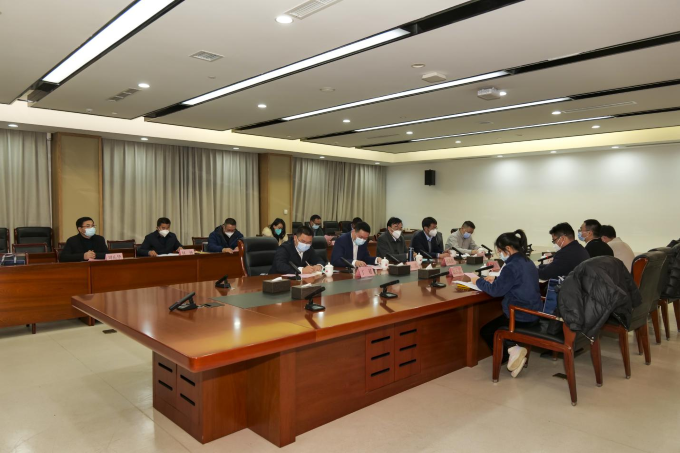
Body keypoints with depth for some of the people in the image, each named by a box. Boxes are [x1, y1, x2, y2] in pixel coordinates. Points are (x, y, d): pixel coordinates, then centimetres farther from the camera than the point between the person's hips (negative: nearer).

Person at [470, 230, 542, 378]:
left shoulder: (513, 266, -21)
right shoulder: (527, 262, 9)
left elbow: (496, 290, -19)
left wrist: (478, 281, -4)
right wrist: (496, 279, 14)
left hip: (521, 317, -9)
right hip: (533, 314, 9)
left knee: (485, 331, 10)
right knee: (493, 326, 24)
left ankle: (512, 351, -6)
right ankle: (513, 350, 5)